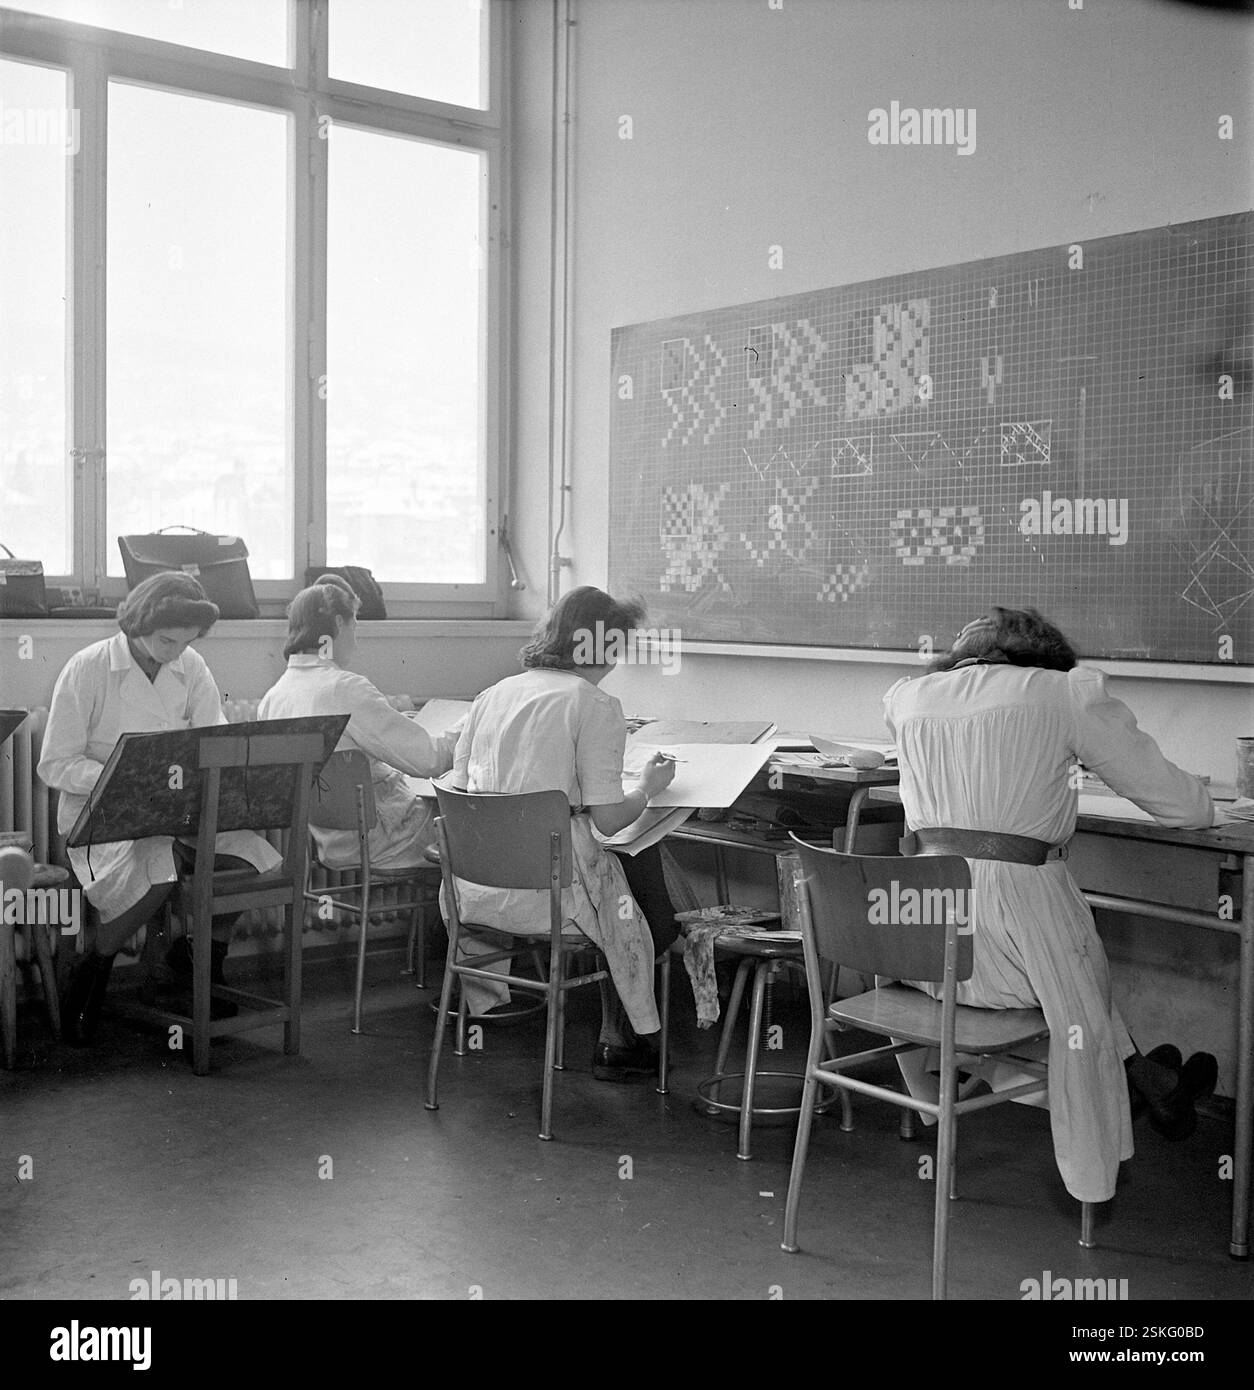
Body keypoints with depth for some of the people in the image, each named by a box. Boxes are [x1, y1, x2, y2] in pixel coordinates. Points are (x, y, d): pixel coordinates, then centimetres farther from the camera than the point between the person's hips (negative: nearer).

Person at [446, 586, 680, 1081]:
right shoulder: (594, 705, -8)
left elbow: (459, 788, 10)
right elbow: (608, 819, -12)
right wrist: (649, 785, 9)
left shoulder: (493, 694, 9)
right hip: (545, 894, -6)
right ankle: (618, 1043, 30)